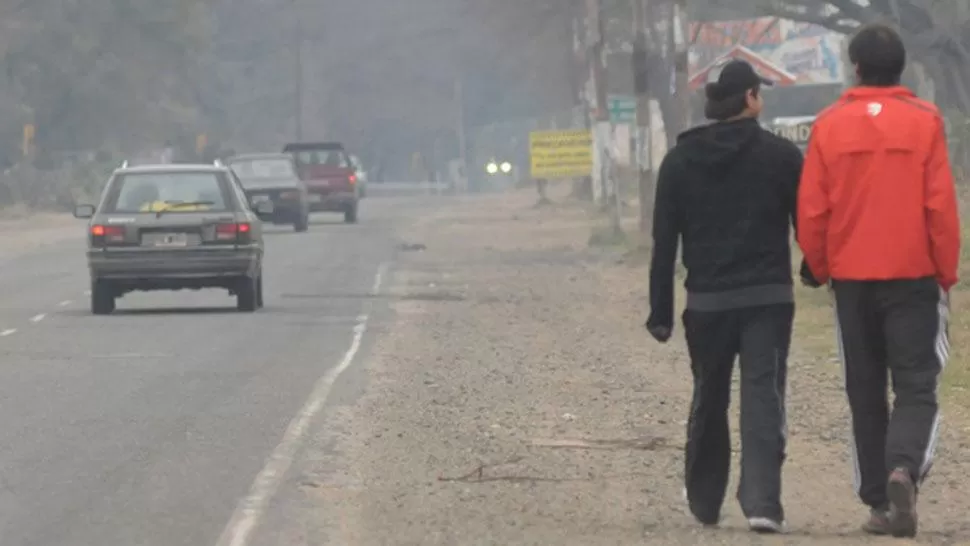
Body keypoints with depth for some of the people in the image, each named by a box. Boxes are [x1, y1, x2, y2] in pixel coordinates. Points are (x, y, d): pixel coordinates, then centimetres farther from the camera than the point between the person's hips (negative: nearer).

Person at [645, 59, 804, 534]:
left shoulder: (679, 161, 4)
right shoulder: (781, 155, -3)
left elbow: (664, 241, 3)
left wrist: (661, 311, 6)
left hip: (706, 300, 3)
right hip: (768, 298, -2)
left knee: (708, 401, 16)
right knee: (763, 397, -6)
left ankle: (704, 503, 26)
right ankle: (762, 501, -20)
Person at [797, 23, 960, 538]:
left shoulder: (829, 124, 0)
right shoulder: (924, 122, -4)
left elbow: (811, 208, 0)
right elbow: (941, 205, -6)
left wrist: (819, 267, 13)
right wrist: (946, 273, 3)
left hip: (852, 277, 2)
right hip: (913, 276, -2)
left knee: (865, 391, 11)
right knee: (916, 385, 1)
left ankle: (878, 502, 10)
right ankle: (904, 468, -25)